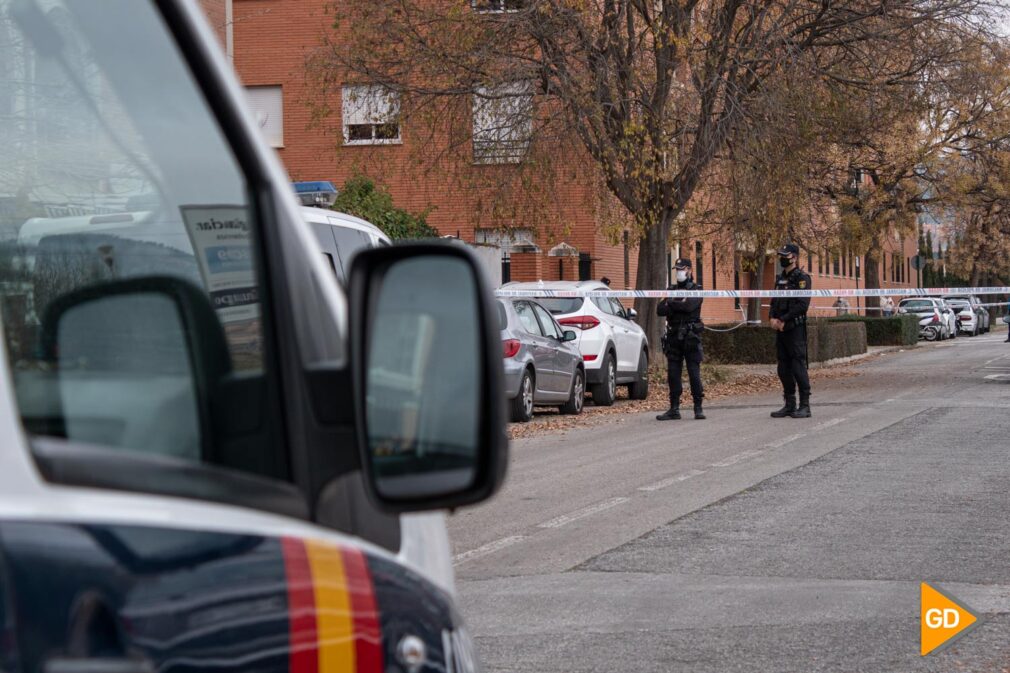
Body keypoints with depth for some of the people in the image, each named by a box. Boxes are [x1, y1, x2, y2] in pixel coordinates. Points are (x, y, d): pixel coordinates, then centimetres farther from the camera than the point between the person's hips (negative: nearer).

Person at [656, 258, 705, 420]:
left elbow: (689, 306, -18)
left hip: (690, 336, -5)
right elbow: (660, 310, 3)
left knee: (694, 373, -5)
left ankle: (698, 408, 0)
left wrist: (671, 303, -6)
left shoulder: (696, 290, 1)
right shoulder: (671, 290, 16)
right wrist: (679, 304, -12)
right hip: (674, 337, 5)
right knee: (673, 375, 4)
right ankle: (674, 409, 8)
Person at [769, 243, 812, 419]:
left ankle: (805, 406, -7)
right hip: (780, 329, 8)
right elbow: (775, 301, 18)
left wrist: (784, 320, -15)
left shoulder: (802, 278, -8)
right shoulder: (780, 278, 17)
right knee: (784, 369, 9)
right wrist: (773, 318, -1)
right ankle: (789, 405, 15)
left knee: (798, 366, -9)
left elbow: (802, 304, -16)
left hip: (795, 328, -8)